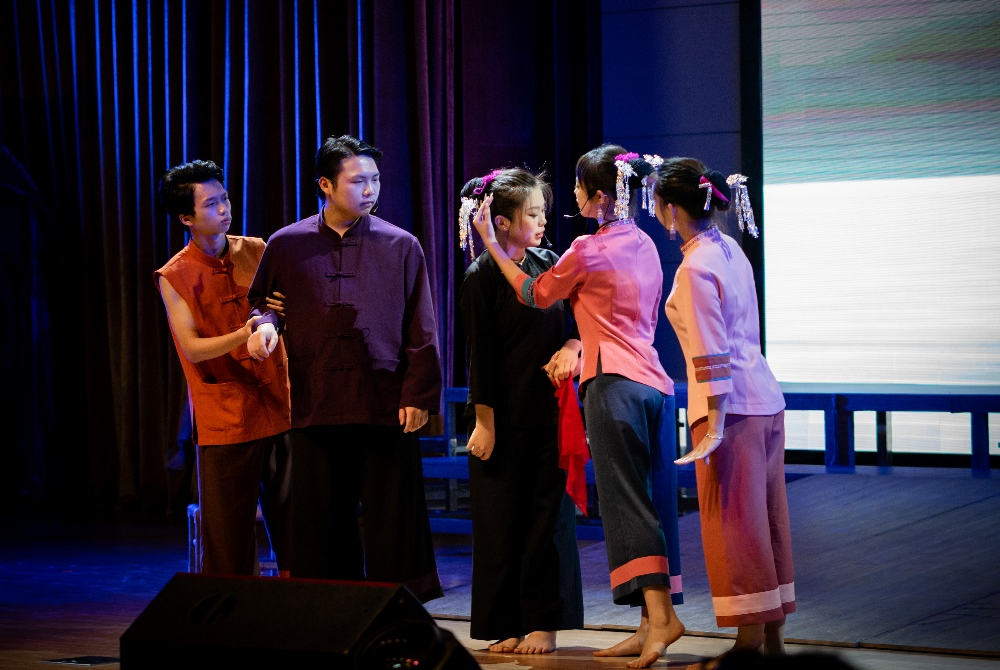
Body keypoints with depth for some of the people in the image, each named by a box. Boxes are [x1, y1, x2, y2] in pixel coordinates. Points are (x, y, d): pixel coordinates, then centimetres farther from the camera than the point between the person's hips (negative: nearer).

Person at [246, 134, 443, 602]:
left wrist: (418, 395, -3)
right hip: (315, 405, 1)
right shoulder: (286, 246, 8)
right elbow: (259, 300, 20)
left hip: (386, 406, -1)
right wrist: (264, 323, -3)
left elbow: (420, 329, 5)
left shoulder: (400, 246, 6)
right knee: (321, 527, 5)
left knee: (392, 527, 0)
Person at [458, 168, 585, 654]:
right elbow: (482, 354, -8)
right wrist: (484, 422, -9)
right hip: (505, 417, -4)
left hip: (548, 412, 4)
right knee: (502, 518, 3)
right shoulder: (483, 276, -6)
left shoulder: (547, 264, 7)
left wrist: (572, 346, -13)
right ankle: (507, 627, 10)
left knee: (546, 516, 3)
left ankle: (543, 624, 9)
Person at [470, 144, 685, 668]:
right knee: (650, 501, 6)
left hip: (614, 384, -7)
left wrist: (489, 241, 12)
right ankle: (651, 624, 7)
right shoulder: (644, 245, 15)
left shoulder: (588, 251, -8)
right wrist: (579, 344, 20)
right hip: (655, 382, 7)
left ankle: (659, 613, -19)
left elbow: (535, 295, 7)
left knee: (625, 499, -8)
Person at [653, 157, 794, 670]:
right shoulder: (731, 250, 10)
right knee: (767, 518, 12)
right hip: (765, 398, 9)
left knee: (734, 523, -2)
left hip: (729, 406, -9)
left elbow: (712, 355, -19)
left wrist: (713, 425, -19)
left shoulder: (695, 268, -16)